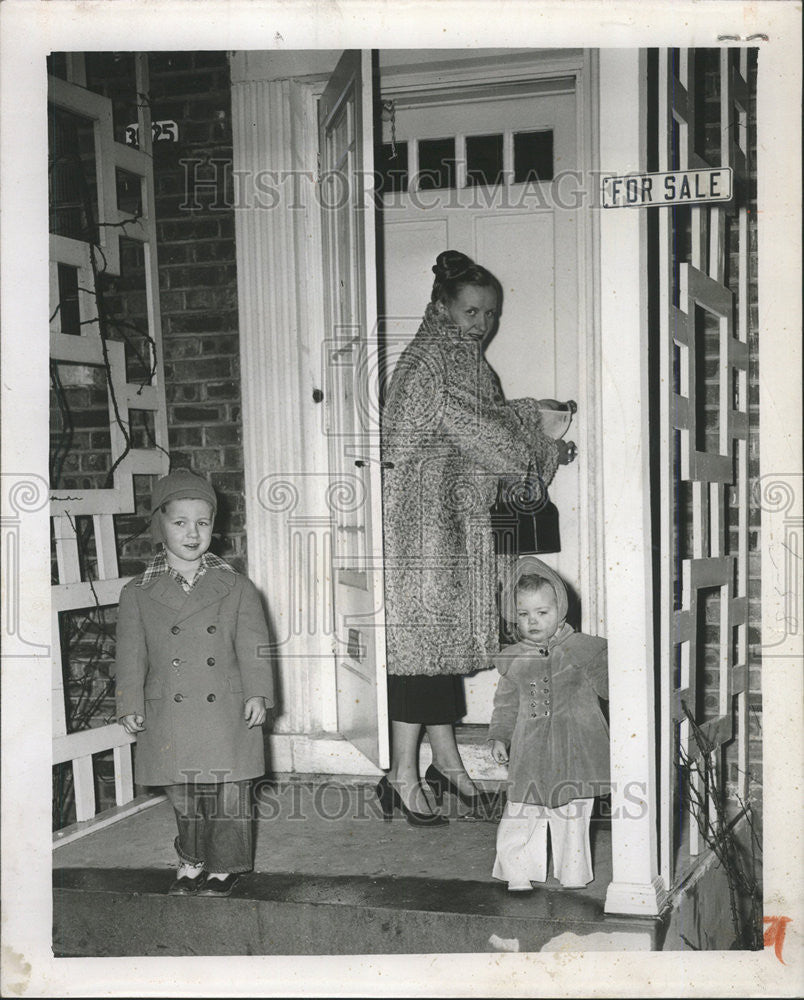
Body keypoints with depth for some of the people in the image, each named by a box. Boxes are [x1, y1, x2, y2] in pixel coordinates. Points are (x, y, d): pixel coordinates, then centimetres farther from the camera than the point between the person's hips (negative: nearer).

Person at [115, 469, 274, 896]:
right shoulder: (137, 594, 2)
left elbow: (252, 645, 0)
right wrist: (130, 705, -5)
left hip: (228, 714, 0)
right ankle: (191, 863, 30)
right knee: (184, 800, 10)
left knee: (228, 796, 6)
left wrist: (257, 693, -9)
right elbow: (131, 654, 2)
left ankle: (224, 868, 23)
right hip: (170, 719, 0)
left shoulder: (236, 588, 2)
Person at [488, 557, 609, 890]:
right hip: (529, 752, 2)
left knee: (572, 816, 7)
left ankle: (573, 873, 24)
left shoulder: (583, 649, -2)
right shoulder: (513, 659, 6)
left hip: (573, 751, -2)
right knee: (520, 814, 2)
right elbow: (506, 703, 14)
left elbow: (609, 684, 5)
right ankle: (518, 873, 16)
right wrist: (499, 737, 6)